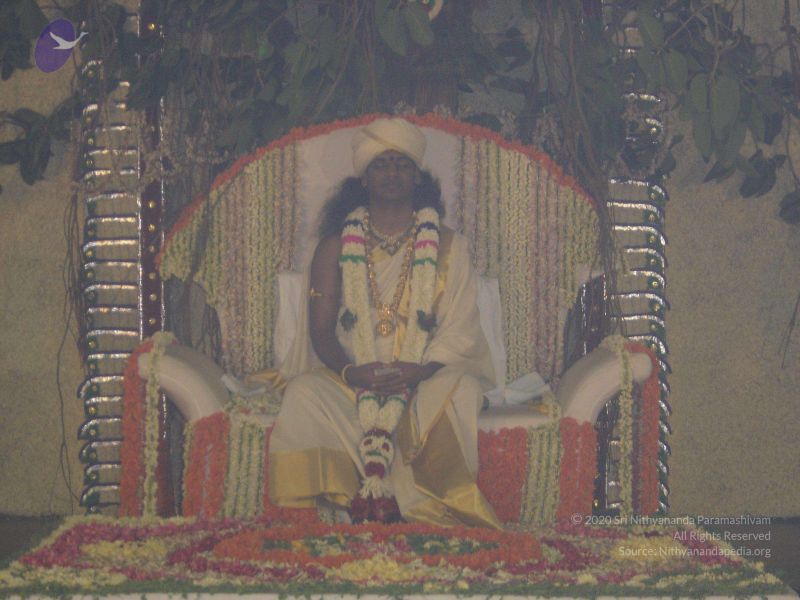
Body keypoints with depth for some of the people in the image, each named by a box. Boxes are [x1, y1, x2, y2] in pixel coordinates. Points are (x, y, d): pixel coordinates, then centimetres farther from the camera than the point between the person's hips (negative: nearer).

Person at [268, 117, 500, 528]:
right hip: (352, 380, 1)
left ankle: (375, 484, -31)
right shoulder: (335, 247, 12)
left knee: (461, 389, -34)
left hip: (427, 377, -1)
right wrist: (351, 371, -18)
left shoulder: (447, 246, 10)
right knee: (304, 393, -30)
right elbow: (321, 328, 3)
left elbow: (460, 328, 0)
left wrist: (419, 370, -20)